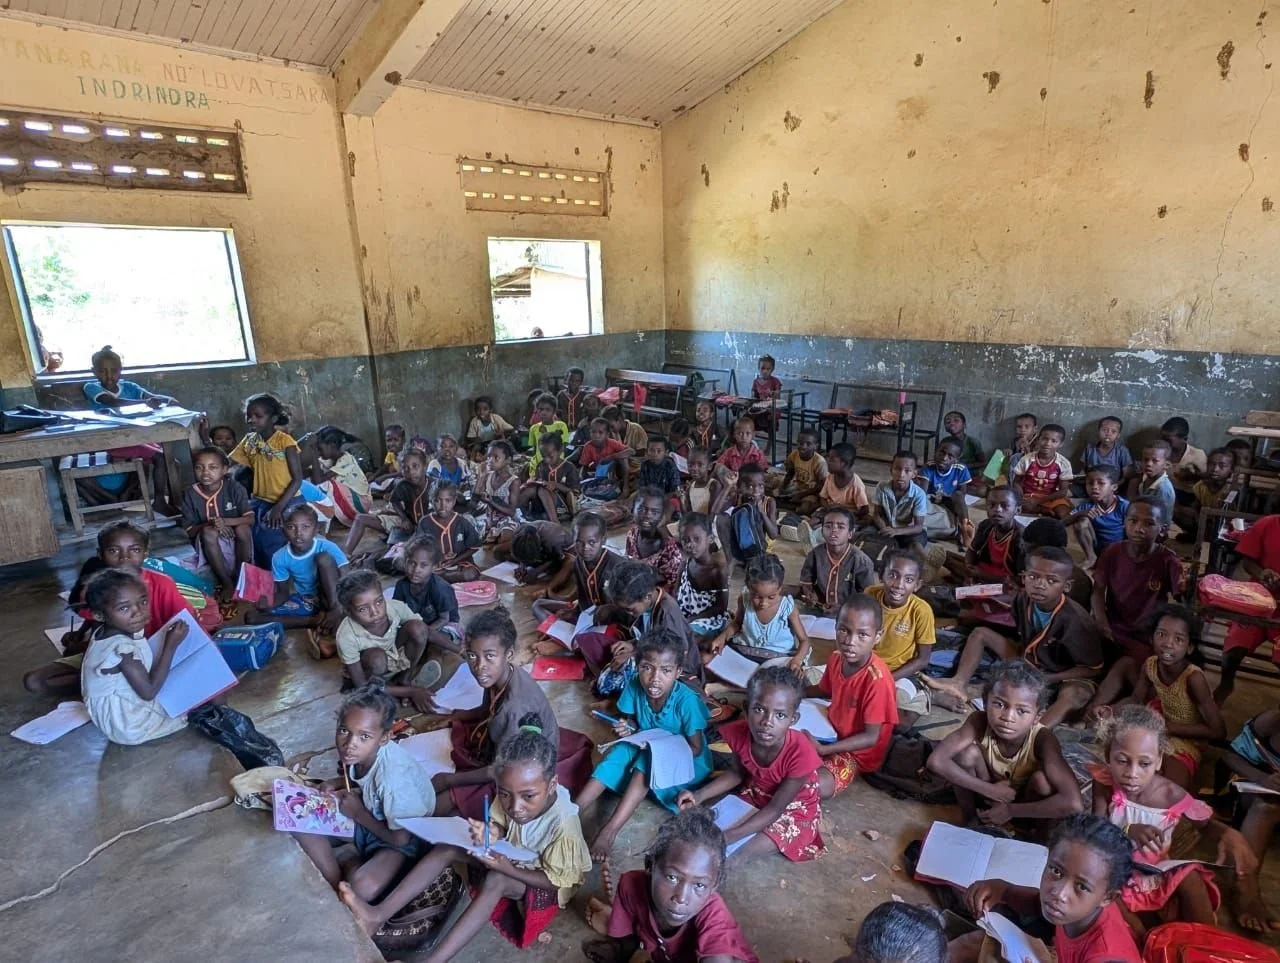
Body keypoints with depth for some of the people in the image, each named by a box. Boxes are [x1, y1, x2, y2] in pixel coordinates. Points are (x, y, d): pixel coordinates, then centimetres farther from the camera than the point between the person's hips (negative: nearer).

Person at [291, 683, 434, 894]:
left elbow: (401, 838, -25)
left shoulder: (394, 777, -37)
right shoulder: (360, 752, -16)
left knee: (363, 887, -32)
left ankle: (349, 869, 2)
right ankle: (335, 886, -2)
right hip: (370, 812, 7)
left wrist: (359, 813, -17)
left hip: (397, 836, -7)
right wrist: (337, 784, -10)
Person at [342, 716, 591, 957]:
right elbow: (501, 826, -5)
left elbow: (555, 881, -24)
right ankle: (378, 914, -16)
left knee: (496, 880, -35)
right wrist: (492, 834, -30)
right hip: (511, 855, 6)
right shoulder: (511, 796, -22)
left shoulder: (563, 825, -35)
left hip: (542, 884, -6)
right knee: (447, 847, -12)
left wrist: (507, 868, -35)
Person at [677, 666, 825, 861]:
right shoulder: (739, 733, -24)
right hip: (753, 796, 5)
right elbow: (737, 773, -1)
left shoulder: (800, 753, -36)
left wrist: (729, 837, -34)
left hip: (793, 810, -4)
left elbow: (775, 809, -26)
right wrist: (700, 795, -14)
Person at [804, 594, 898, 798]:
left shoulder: (877, 679, -32)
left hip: (858, 752, -6)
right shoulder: (836, 658, -10)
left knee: (818, 787, -28)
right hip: (831, 732, 6)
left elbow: (871, 737, -24)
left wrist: (822, 749, -28)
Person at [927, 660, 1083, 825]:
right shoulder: (979, 722, -29)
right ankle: (969, 820, -3)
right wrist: (991, 790, -35)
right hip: (991, 796, 1)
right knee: (968, 753, -26)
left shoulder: (1042, 739, -32)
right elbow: (936, 762, -38)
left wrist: (1010, 810, -34)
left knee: (1042, 780, -31)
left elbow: (1074, 803, -43)